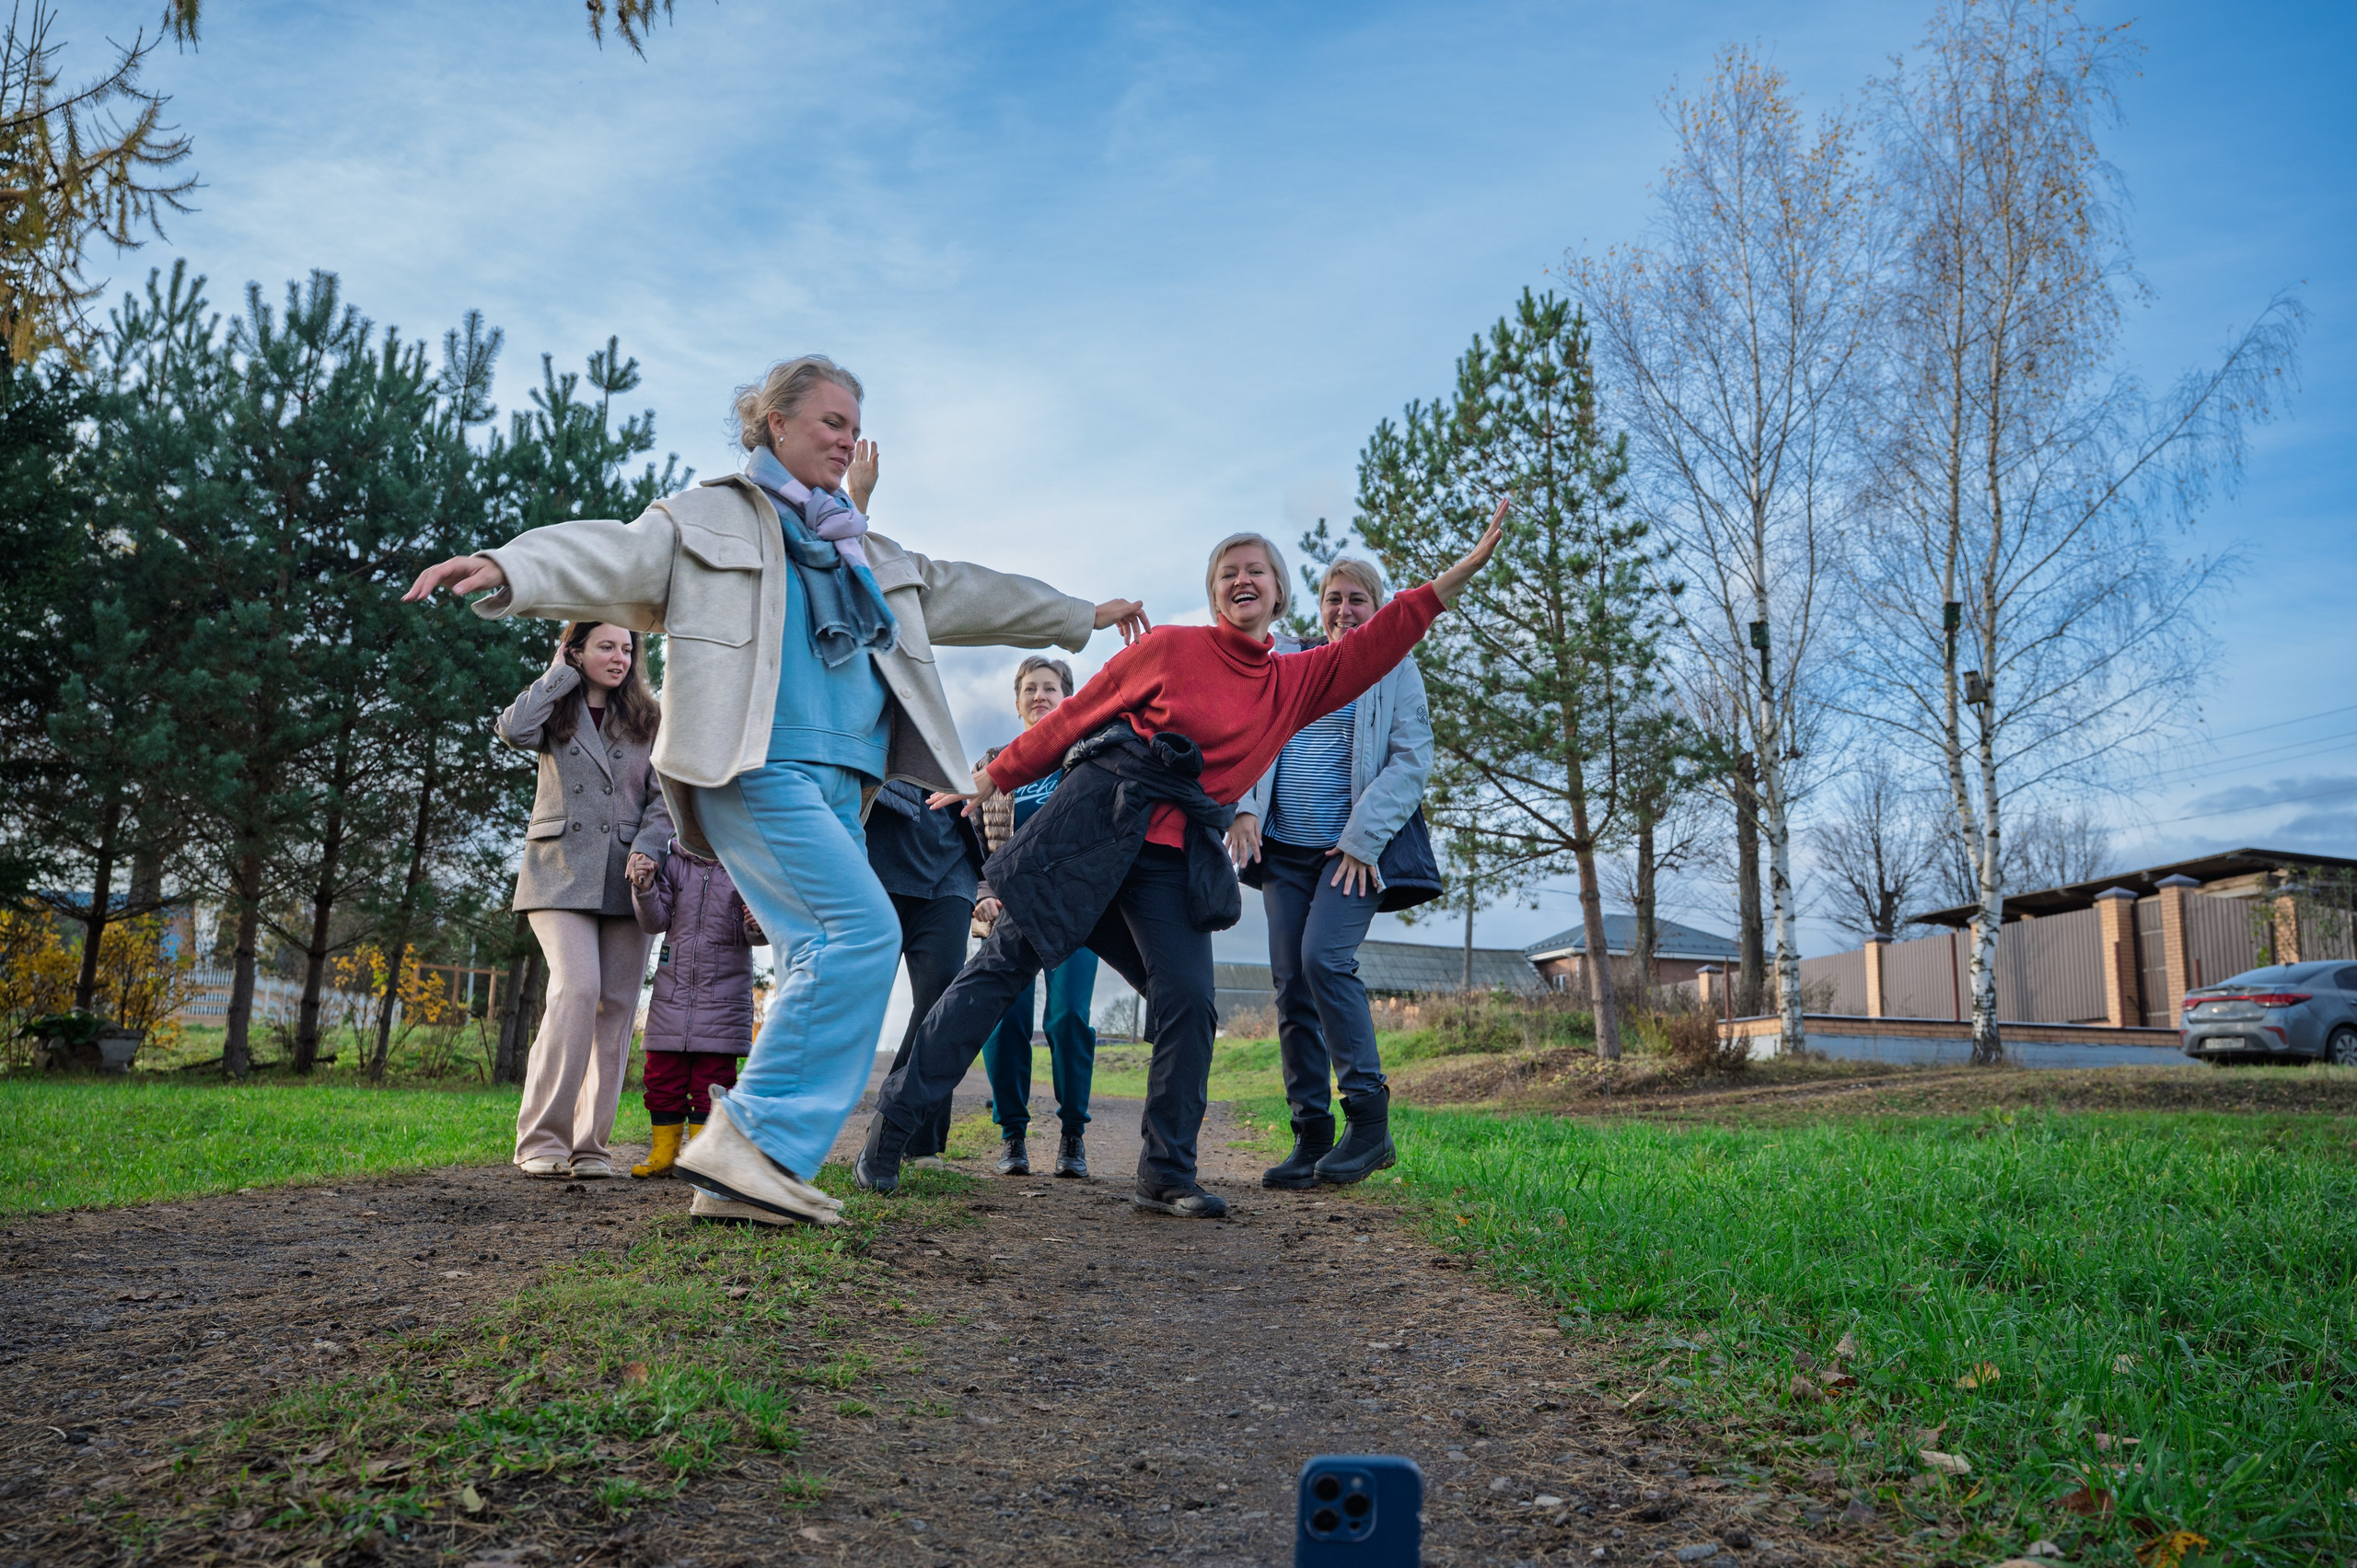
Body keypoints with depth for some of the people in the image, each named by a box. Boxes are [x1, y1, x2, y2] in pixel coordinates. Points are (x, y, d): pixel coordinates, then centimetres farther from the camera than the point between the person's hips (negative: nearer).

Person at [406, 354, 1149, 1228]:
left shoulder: (866, 555, 29)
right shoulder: (709, 517, 8)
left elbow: (965, 593, 37)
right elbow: (615, 557, -7)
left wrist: (1083, 615, 43)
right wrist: (507, 570, -27)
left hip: (836, 782, 8)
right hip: (756, 768, -8)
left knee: (821, 965, -1)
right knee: (862, 931, -22)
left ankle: (740, 1181, 2)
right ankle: (752, 1139, -17)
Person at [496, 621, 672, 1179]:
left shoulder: (648, 719, 14)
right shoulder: (556, 710, 9)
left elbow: (664, 796, 9)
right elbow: (513, 729, -13)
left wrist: (647, 847, -9)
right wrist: (562, 671, -1)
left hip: (625, 880, 3)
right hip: (562, 874, -2)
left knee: (617, 1007, -1)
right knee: (577, 989, -19)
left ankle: (590, 1143, 5)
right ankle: (541, 1138, -12)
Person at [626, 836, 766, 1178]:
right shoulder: (674, 863, 4)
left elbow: (756, 936, 0)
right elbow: (656, 922, 0)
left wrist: (757, 925, -24)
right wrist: (645, 889, -18)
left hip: (724, 989, -2)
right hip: (673, 985, 2)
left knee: (713, 1074, 0)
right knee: (663, 1072, 5)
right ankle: (664, 1151, 16)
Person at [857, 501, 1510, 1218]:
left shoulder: (1297, 683, 16)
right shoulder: (1169, 647, 7)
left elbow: (1375, 644, 8)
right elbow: (1075, 714, 11)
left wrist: (1458, 574, -1)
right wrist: (996, 776, 16)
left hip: (1176, 860, 3)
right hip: (1095, 823, -3)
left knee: (1188, 1002, -10)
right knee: (1004, 963, -3)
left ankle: (1166, 1178, 2)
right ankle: (890, 1127, 4)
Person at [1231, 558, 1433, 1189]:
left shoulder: (1395, 670, 5)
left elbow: (1411, 761, -4)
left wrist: (1361, 839, -13)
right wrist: (1244, 806, -5)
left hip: (1353, 850, -4)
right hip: (1284, 850, 5)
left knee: (1324, 958, -22)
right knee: (1291, 983, 1)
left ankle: (1369, 1119, -13)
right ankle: (1311, 1136, 7)